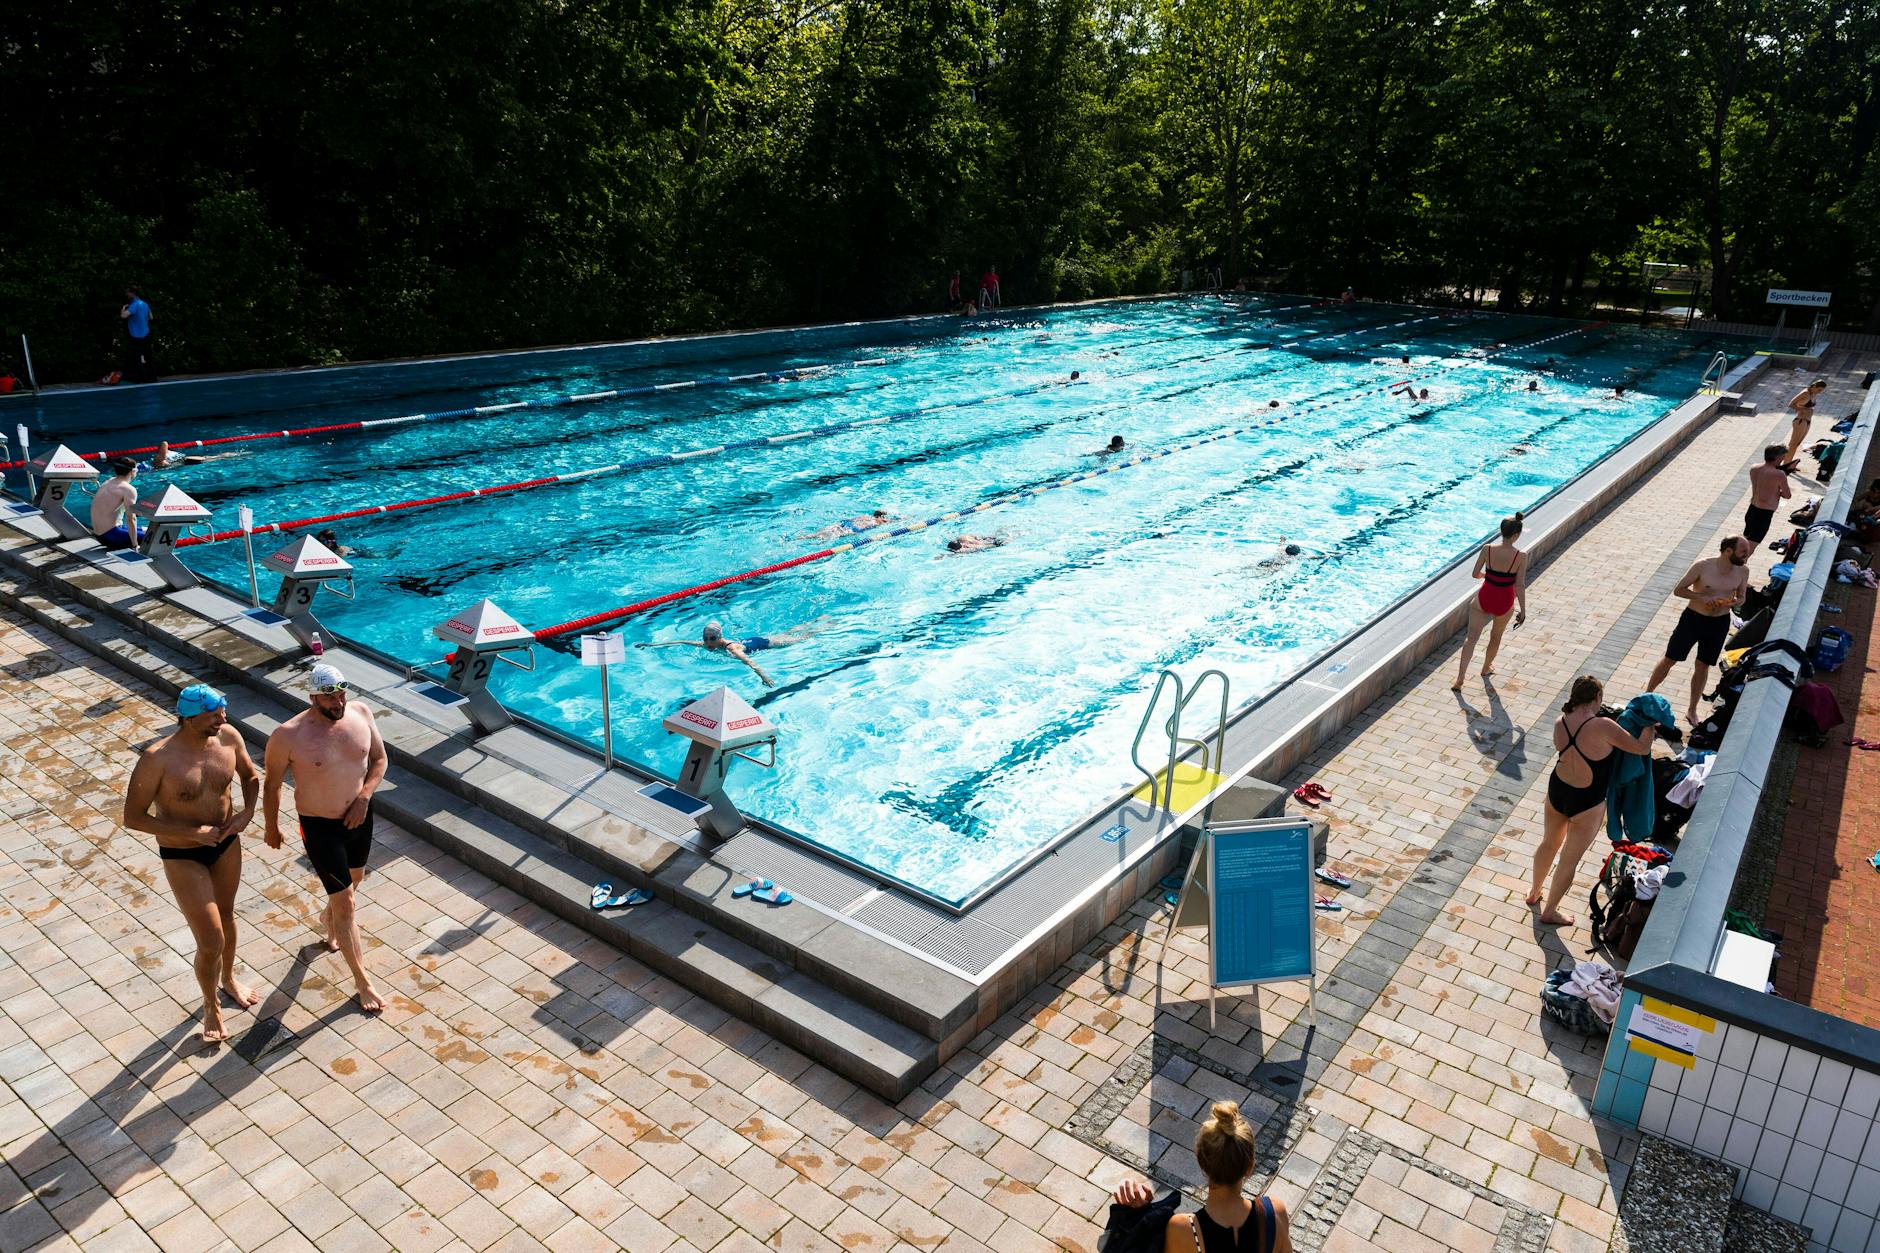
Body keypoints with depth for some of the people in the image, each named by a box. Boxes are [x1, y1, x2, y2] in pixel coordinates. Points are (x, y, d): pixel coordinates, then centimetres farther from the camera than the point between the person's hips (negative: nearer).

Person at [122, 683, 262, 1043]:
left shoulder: (228, 737, -14)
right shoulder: (157, 759, -28)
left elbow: (251, 775, 6)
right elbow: (133, 817, -21)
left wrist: (247, 812, -11)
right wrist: (192, 832, -25)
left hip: (226, 842, 5)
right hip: (183, 857, -5)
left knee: (226, 914, 27)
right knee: (211, 942, -2)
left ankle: (228, 978, 53)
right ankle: (211, 1007, 27)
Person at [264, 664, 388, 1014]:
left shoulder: (361, 714, -11)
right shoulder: (288, 736, -23)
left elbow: (379, 759, 2)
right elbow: (272, 785, -7)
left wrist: (364, 796, -12)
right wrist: (272, 828, 5)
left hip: (359, 816, 5)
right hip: (320, 826, -5)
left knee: (355, 879, 30)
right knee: (347, 904, 0)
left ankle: (329, 916, 64)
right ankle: (362, 979, 15)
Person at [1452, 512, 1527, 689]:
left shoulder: (1488, 549, -12)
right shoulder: (1521, 556, -16)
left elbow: (1475, 574, -4)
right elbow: (1520, 585, -15)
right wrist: (1523, 610, -7)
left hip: (1484, 598, 0)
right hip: (1504, 603, 0)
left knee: (1472, 636, 4)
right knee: (1496, 636, 25)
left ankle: (1460, 679, -7)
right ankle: (1486, 668, 47)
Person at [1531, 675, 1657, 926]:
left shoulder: (1560, 722, -8)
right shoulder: (1602, 726, -26)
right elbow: (1642, 748, -17)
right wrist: (1649, 726, 1)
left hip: (1556, 792, 5)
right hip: (1586, 803, -5)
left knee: (1549, 844, 29)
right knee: (1569, 858, 15)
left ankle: (1534, 892, 49)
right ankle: (1549, 912, 31)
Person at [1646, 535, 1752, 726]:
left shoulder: (1742, 571, -5)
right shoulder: (1703, 567, -18)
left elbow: (1741, 597, 9)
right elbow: (1678, 590, -12)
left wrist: (1734, 602, -14)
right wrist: (1702, 597, -25)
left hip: (1719, 623, 4)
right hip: (1693, 618, -4)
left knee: (1703, 666, 14)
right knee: (1670, 659, 6)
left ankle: (1691, 710, 27)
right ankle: (1647, 693, 25)